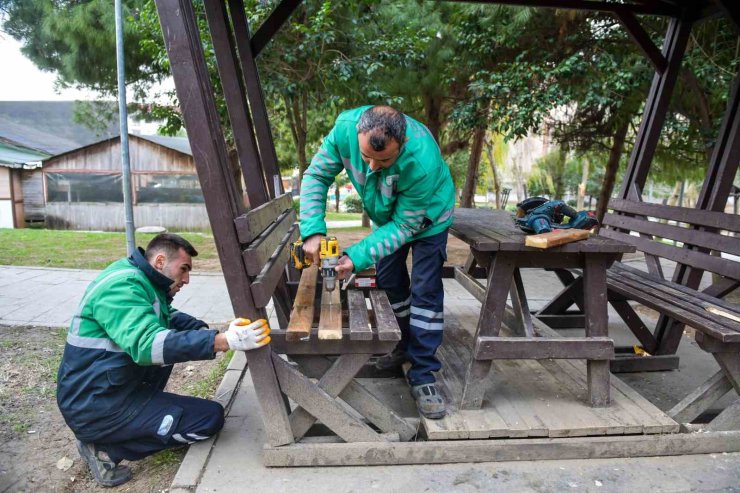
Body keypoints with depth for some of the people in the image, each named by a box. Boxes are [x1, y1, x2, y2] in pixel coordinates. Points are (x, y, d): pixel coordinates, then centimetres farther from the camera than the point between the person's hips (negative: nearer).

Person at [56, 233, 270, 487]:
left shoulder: (142, 280, 7)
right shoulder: (123, 286, -22)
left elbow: (170, 317, 17)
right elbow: (148, 345, -36)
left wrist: (206, 330, -4)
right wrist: (223, 341, -43)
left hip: (109, 387, 10)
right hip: (96, 406, -9)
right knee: (211, 417, -10)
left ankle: (147, 408, 9)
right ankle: (105, 446, -5)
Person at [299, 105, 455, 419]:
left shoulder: (423, 161, -44)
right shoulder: (346, 127, -33)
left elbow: (405, 225, -34)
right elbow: (317, 175, -22)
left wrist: (357, 257, -41)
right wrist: (313, 231, -34)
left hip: (426, 216, -5)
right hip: (387, 215, 5)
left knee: (425, 292, -10)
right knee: (390, 281, 14)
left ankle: (422, 376, 0)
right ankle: (409, 344, 35)